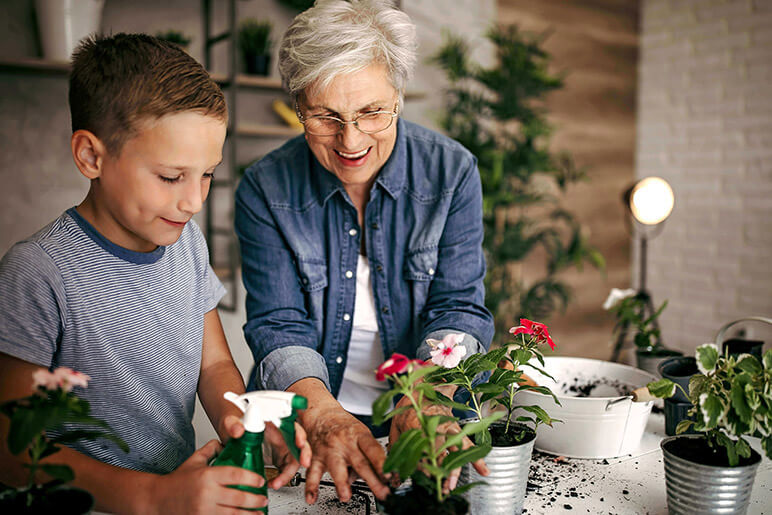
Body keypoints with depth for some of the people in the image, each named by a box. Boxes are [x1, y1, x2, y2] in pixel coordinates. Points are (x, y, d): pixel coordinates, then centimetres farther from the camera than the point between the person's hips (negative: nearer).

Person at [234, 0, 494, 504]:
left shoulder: (453, 171, -5)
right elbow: (278, 326, -8)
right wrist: (324, 415, -26)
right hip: (302, 420, 1)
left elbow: (458, 307, -7)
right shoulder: (265, 189, -6)